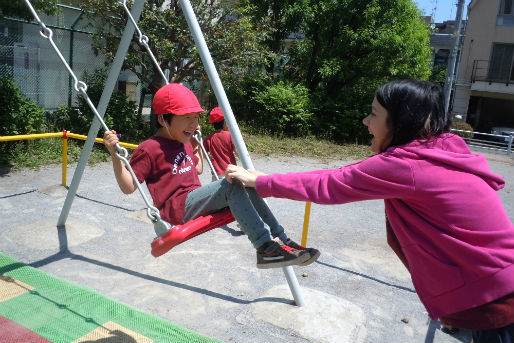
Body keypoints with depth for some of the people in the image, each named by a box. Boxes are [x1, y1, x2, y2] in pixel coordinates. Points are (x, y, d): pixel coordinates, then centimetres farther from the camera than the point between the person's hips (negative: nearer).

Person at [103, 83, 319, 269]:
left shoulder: (184, 143, 19)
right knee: (233, 183, -26)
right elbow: (128, 187, -7)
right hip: (178, 209, -9)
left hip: (196, 201, 9)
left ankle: (281, 241, -8)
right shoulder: (149, 149, -7)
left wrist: (197, 145, 29)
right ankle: (266, 248, -29)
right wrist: (114, 154, -18)